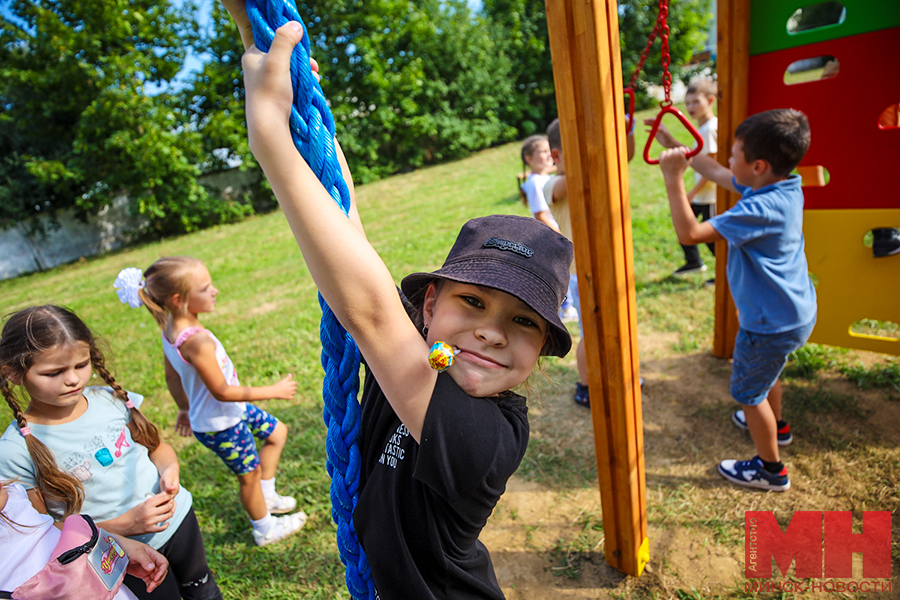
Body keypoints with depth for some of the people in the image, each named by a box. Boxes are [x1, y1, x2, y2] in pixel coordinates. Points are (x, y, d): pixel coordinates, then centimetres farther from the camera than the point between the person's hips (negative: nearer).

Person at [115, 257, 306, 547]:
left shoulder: (170, 328, -6)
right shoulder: (197, 341, -35)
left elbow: (171, 375, 7)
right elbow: (222, 391, -28)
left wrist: (185, 408, 23)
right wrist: (274, 390, -19)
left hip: (231, 411, 9)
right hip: (220, 426, -9)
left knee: (277, 432, 22)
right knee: (250, 473, 13)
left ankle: (266, 498, 38)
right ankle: (265, 529, 40)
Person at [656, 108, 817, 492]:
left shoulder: (762, 209, -34)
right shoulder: (784, 187, -4)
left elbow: (690, 233, -36)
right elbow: (716, 174, 7)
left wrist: (673, 179, -33)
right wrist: (673, 146, 7)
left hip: (772, 323, -9)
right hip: (791, 312, 10)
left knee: (748, 392, 10)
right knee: (765, 374, 33)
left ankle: (771, 469, 29)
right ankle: (775, 425, 58)